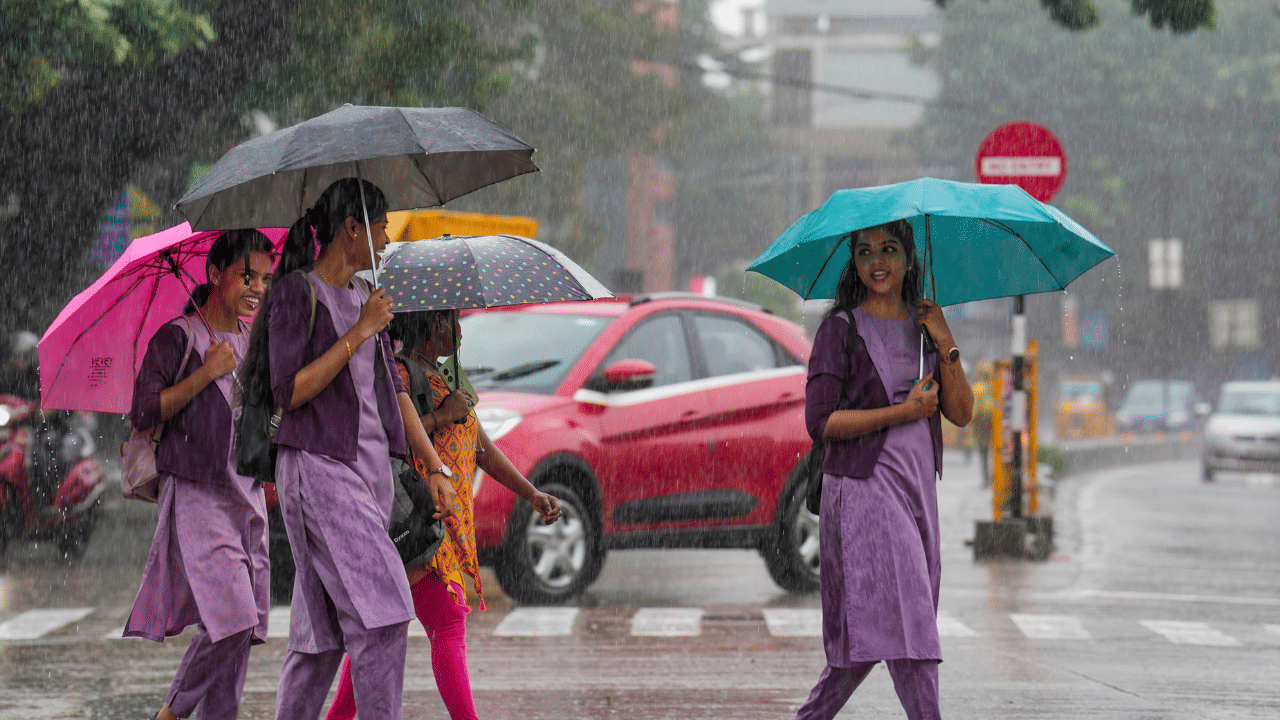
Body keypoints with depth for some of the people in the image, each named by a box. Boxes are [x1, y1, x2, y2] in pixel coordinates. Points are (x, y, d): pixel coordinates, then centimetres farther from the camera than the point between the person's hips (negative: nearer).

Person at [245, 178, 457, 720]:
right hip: (318, 469, -8)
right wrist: (358, 334, -15)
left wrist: (435, 469, 12)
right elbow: (289, 392, -14)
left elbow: (393, 389, 18)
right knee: (380, 613, -16)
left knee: (322, 625, 6)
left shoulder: (363, 296, 16)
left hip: (370, 468, 8)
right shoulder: (296, 293, -7)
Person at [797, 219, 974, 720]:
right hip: (864, 487, -6)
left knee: (865, 635, 8)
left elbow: (961, 412, 6)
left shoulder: (923, 324, 13)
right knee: (903, 622, -14)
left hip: (918, 487, 6)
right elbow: (820, 421, -11)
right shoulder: (841, 329, -3)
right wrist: (902, 413, -15)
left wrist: (945, 345, -6)